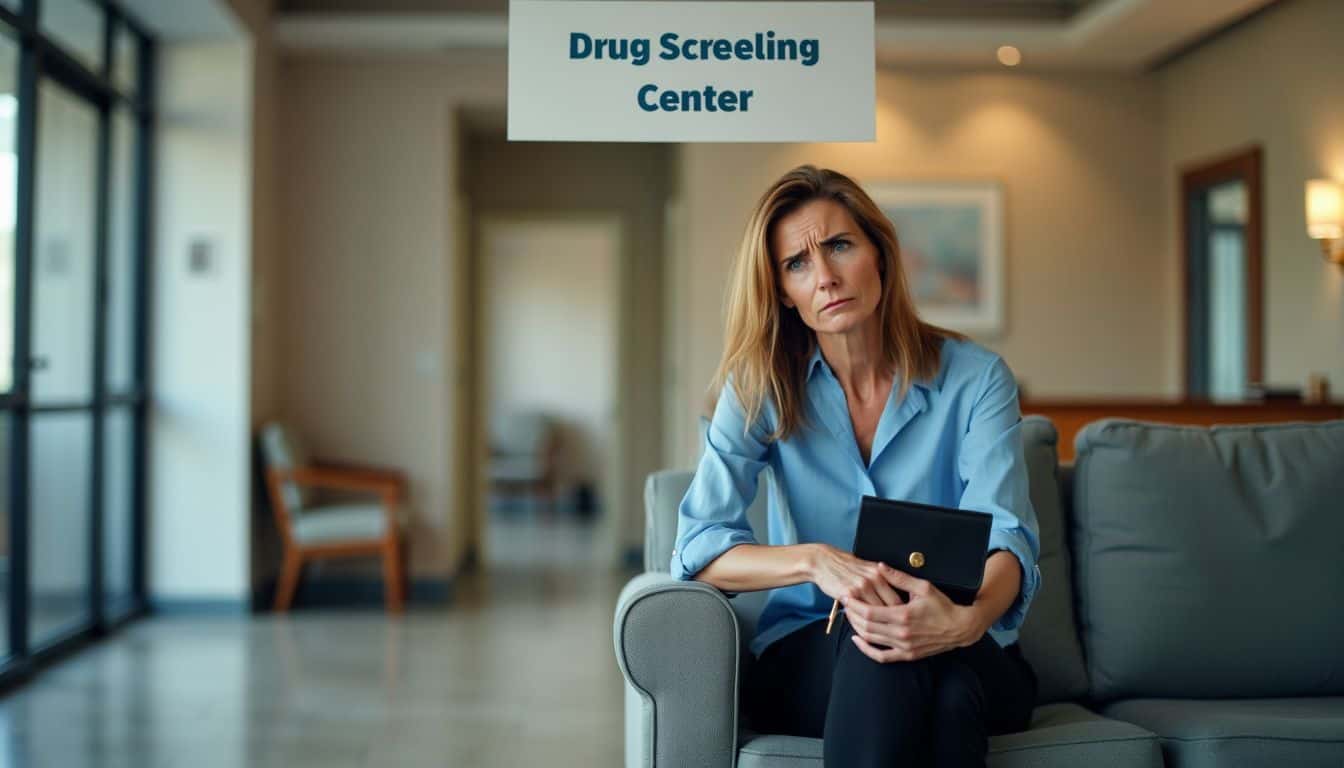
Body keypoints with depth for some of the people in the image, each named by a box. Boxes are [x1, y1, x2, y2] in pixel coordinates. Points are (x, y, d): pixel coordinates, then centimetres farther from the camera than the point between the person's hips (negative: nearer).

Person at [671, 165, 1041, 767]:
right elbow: (697, 546, -10)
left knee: (951, 680, -36)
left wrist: (967, 619, -38)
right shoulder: (761, 388, 0)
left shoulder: (975, 378, -2)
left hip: (968, 658, 0)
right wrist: (817, 561, -29)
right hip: (808, 657, 0)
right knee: (870, 641, -36)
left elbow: (1005, 538, -14)